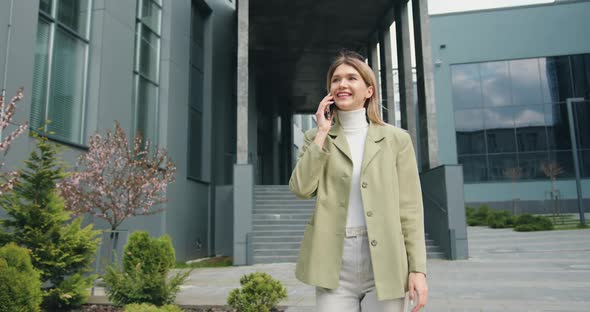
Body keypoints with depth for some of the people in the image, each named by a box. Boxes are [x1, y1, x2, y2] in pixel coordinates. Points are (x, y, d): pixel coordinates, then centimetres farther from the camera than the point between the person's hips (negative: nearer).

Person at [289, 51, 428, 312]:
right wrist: (323, 132, -6)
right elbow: (301, 188, -8)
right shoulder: (317, 138, 8)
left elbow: (410, 208, 1)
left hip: (386, 264, 0)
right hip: (335, 265, 1)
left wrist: (418, 268, -5)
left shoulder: (396, 139, 4)